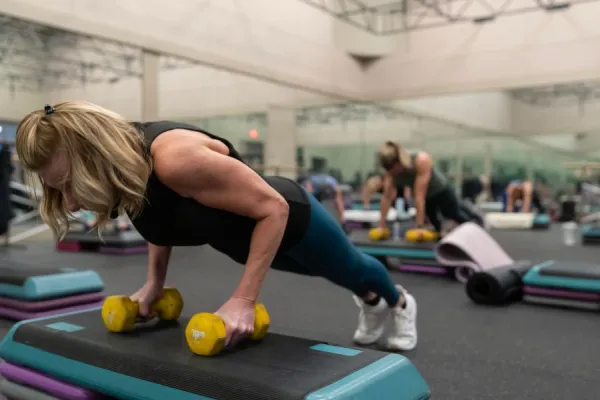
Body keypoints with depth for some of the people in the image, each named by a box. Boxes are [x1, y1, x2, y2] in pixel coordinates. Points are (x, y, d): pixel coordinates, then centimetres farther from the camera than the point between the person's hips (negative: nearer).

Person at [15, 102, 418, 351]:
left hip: (291, 217, -6)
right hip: (244, 232, 7)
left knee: (350, 268, 26)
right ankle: (371, 302, 68)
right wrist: (155, 282, -2)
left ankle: (400, 301, 62)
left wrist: (244, 299, -34)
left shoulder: (175, 158, -44)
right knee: (327, 274, 35)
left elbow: (274, 208, -35)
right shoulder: (121, 169, -19)